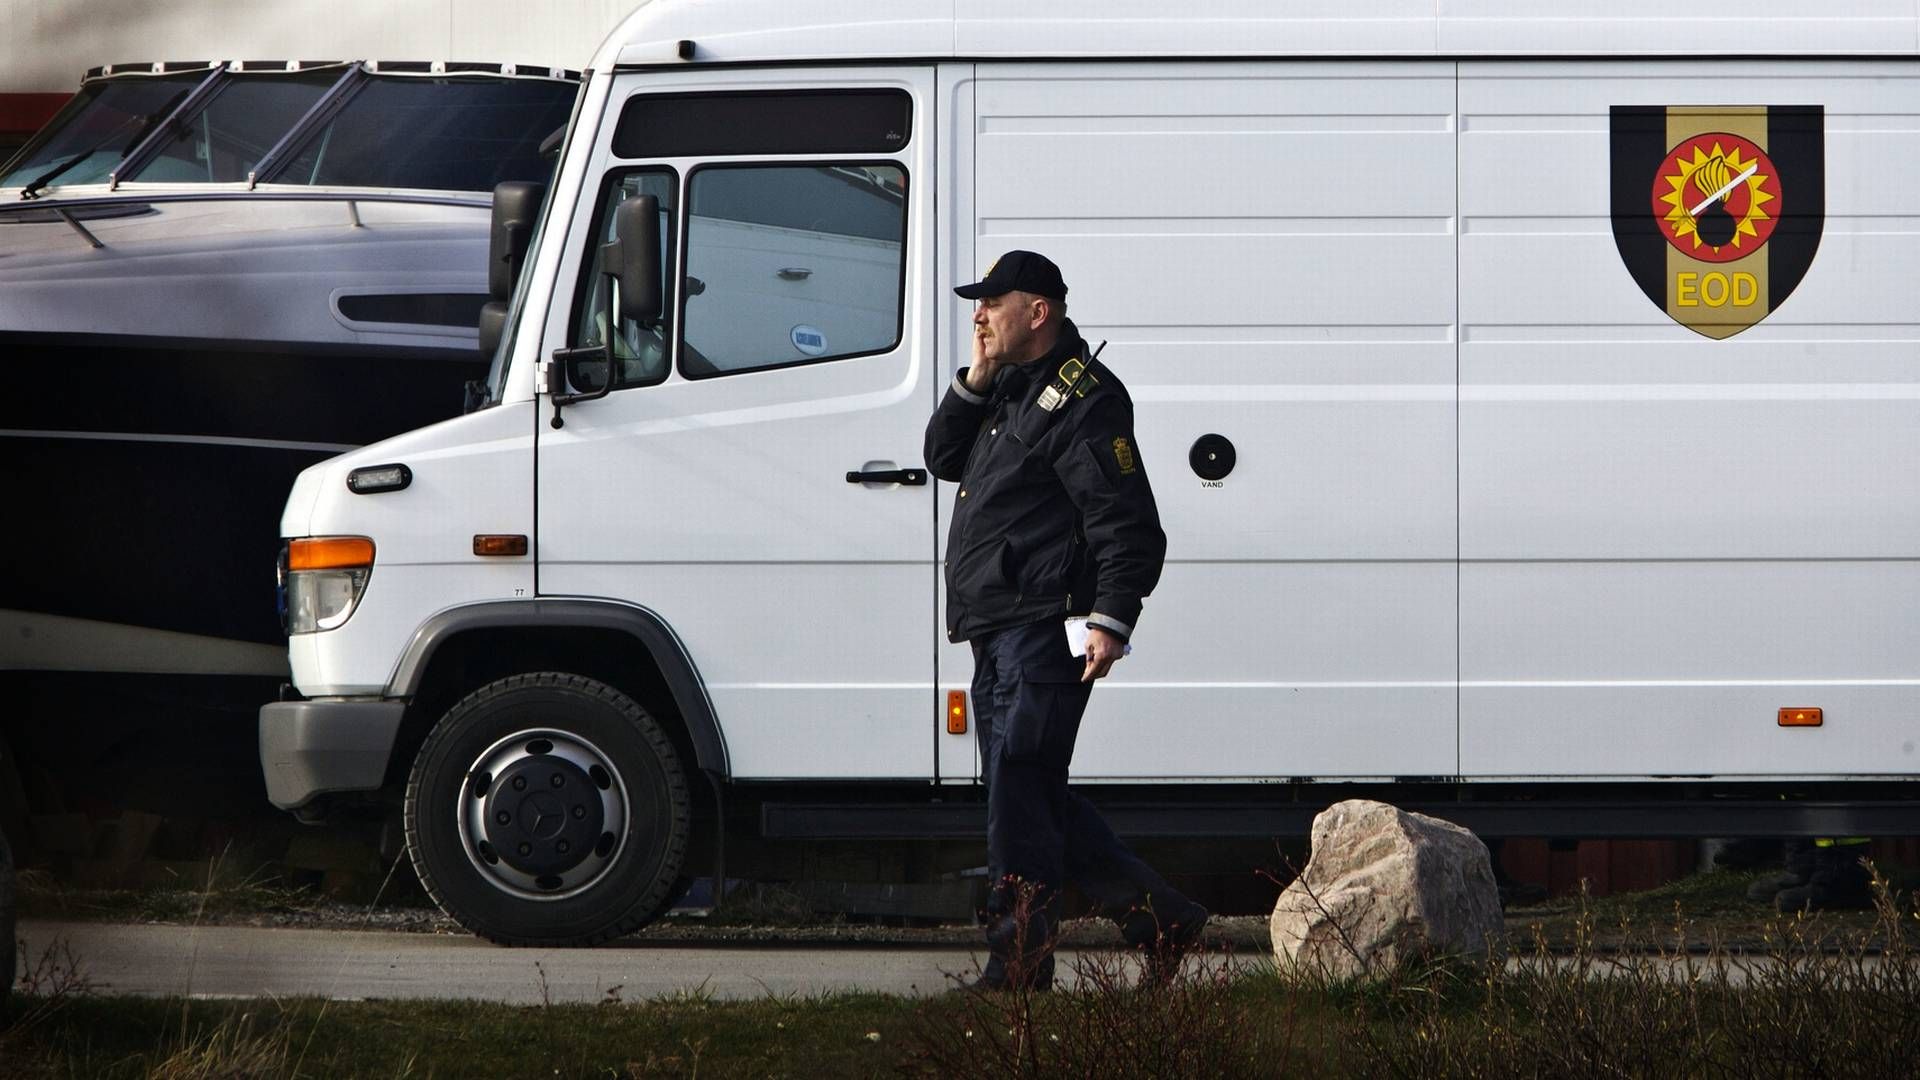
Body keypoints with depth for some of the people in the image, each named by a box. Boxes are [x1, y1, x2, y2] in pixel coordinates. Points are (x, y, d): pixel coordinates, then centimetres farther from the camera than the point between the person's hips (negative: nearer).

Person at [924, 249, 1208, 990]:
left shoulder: (1082, 400, -11)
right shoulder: (1010, 392, 19)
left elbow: (1130, 525, -16)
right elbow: (943, 458, 22)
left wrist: (1112, 619, -25)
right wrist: (975, 382, 7)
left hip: (1046, 634, -10)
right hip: (998, 638, 10)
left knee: (1018, 797, -11)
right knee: (1037, 801, 12)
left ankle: (1017, 965, -9)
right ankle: (1160, 919, 17)